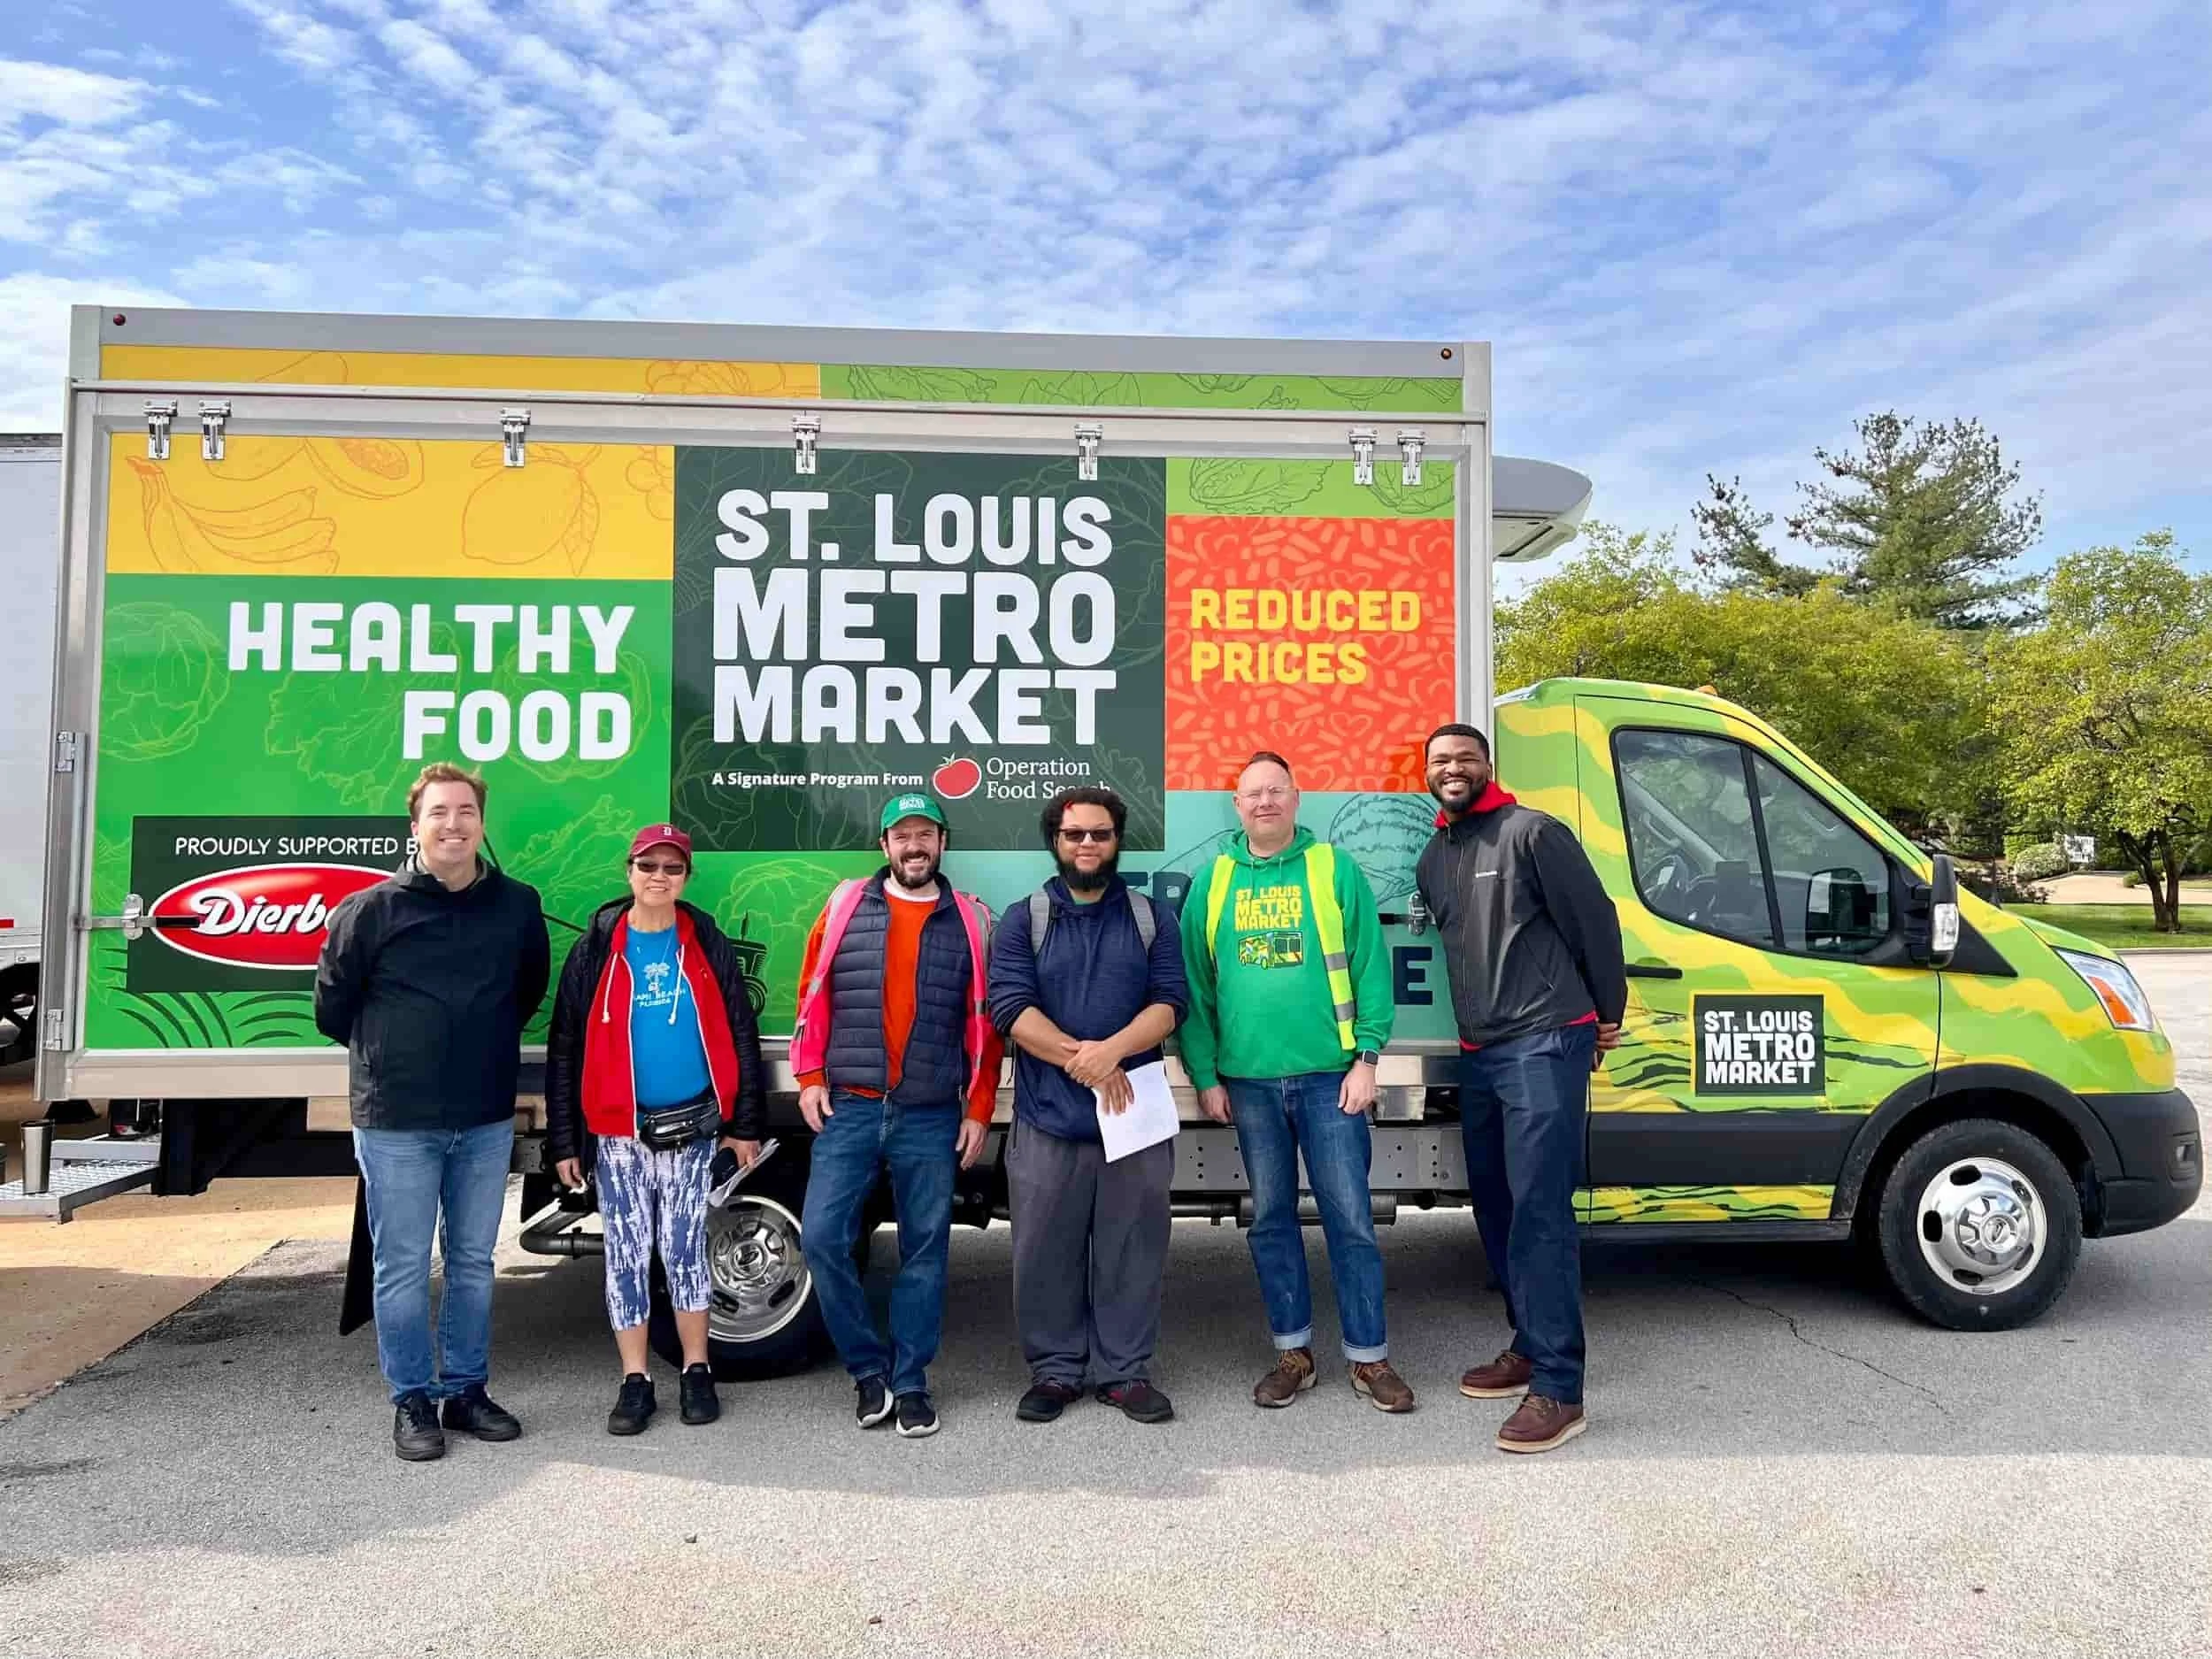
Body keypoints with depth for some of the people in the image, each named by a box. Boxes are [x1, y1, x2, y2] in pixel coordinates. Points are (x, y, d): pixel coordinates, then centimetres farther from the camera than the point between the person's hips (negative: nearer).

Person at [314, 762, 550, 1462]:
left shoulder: (518, 906, 2)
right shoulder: (371, 909, -6)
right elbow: (333, 1006, 4)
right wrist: (387, 1056, 12)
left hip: (486, 1120, 3)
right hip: (396, 1122, -3)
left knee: (472, 1261, 12)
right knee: (403, 1266, 4)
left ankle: (465, 1391, 26)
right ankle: (412, 1403, 18)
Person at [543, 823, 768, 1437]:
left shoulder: (707, 944, 2)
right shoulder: (597, 948, 0)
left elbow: (739, 1035, 5)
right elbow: (565, 1046, 2)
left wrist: (745, 1124, 2)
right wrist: (563, 1139, -1)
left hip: (693, 1127, 0)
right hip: (618, 1132, 0)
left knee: (685, 1247, 4)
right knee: (627, 1252, 4)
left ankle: (696, 1373, 17)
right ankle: (635, 1381, 15)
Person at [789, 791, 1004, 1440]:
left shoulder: (970, 919, 4)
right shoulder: (846, 905, 5)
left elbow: (986, 1021, 6)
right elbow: (813, 994, 8)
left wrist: (979, 1110, 2)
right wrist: (810, 1076, 1)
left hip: (932, 1119, 0)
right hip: (847, 1111, 1)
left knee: (924, 1251, 5)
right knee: (822, 1237, -5)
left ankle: (909, 1383, 19)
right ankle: (869, 1368, 14)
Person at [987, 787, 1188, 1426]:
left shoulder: (1150, 918, 11)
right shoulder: (1024, 920, 7)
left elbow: (1169, 1002, 0)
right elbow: (1010, 1007, -6)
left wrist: (1112, 1050, -18)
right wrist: (1084, 1060, -16)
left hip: (1134, 1113, 1)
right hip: (1047, 1117, -1)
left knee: (1132, 1249, 5)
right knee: (1046, 1252, 5)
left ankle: (1126, 1372, 18)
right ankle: (1054, 1372, 19)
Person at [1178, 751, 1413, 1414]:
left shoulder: (1336, 870, 0)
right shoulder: (1213, 882, 6)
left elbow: (1371, 967, -2)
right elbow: (1194, 984, 6)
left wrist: (1366, 1057, -8)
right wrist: (1205, 1074, 1)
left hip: (1329, 1075, -2)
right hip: (1248, 1081, 2)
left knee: (1350, 1216, 3)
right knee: (1271, 1218, 11)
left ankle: (1369, 1356, 16)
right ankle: (1293, 1352, 24)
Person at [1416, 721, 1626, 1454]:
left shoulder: (1533, 832, -8)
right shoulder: (1432, 859, 15)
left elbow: (1595, 921, -6)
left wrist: (1606, 1016, 0)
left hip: (1545, 1046, -8)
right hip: (1478, 1055, 8)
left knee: (1540, 1212, -12)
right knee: (1494, 1207, 13)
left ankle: (1557, 1389, -8)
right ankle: (1530, 1347, 27)